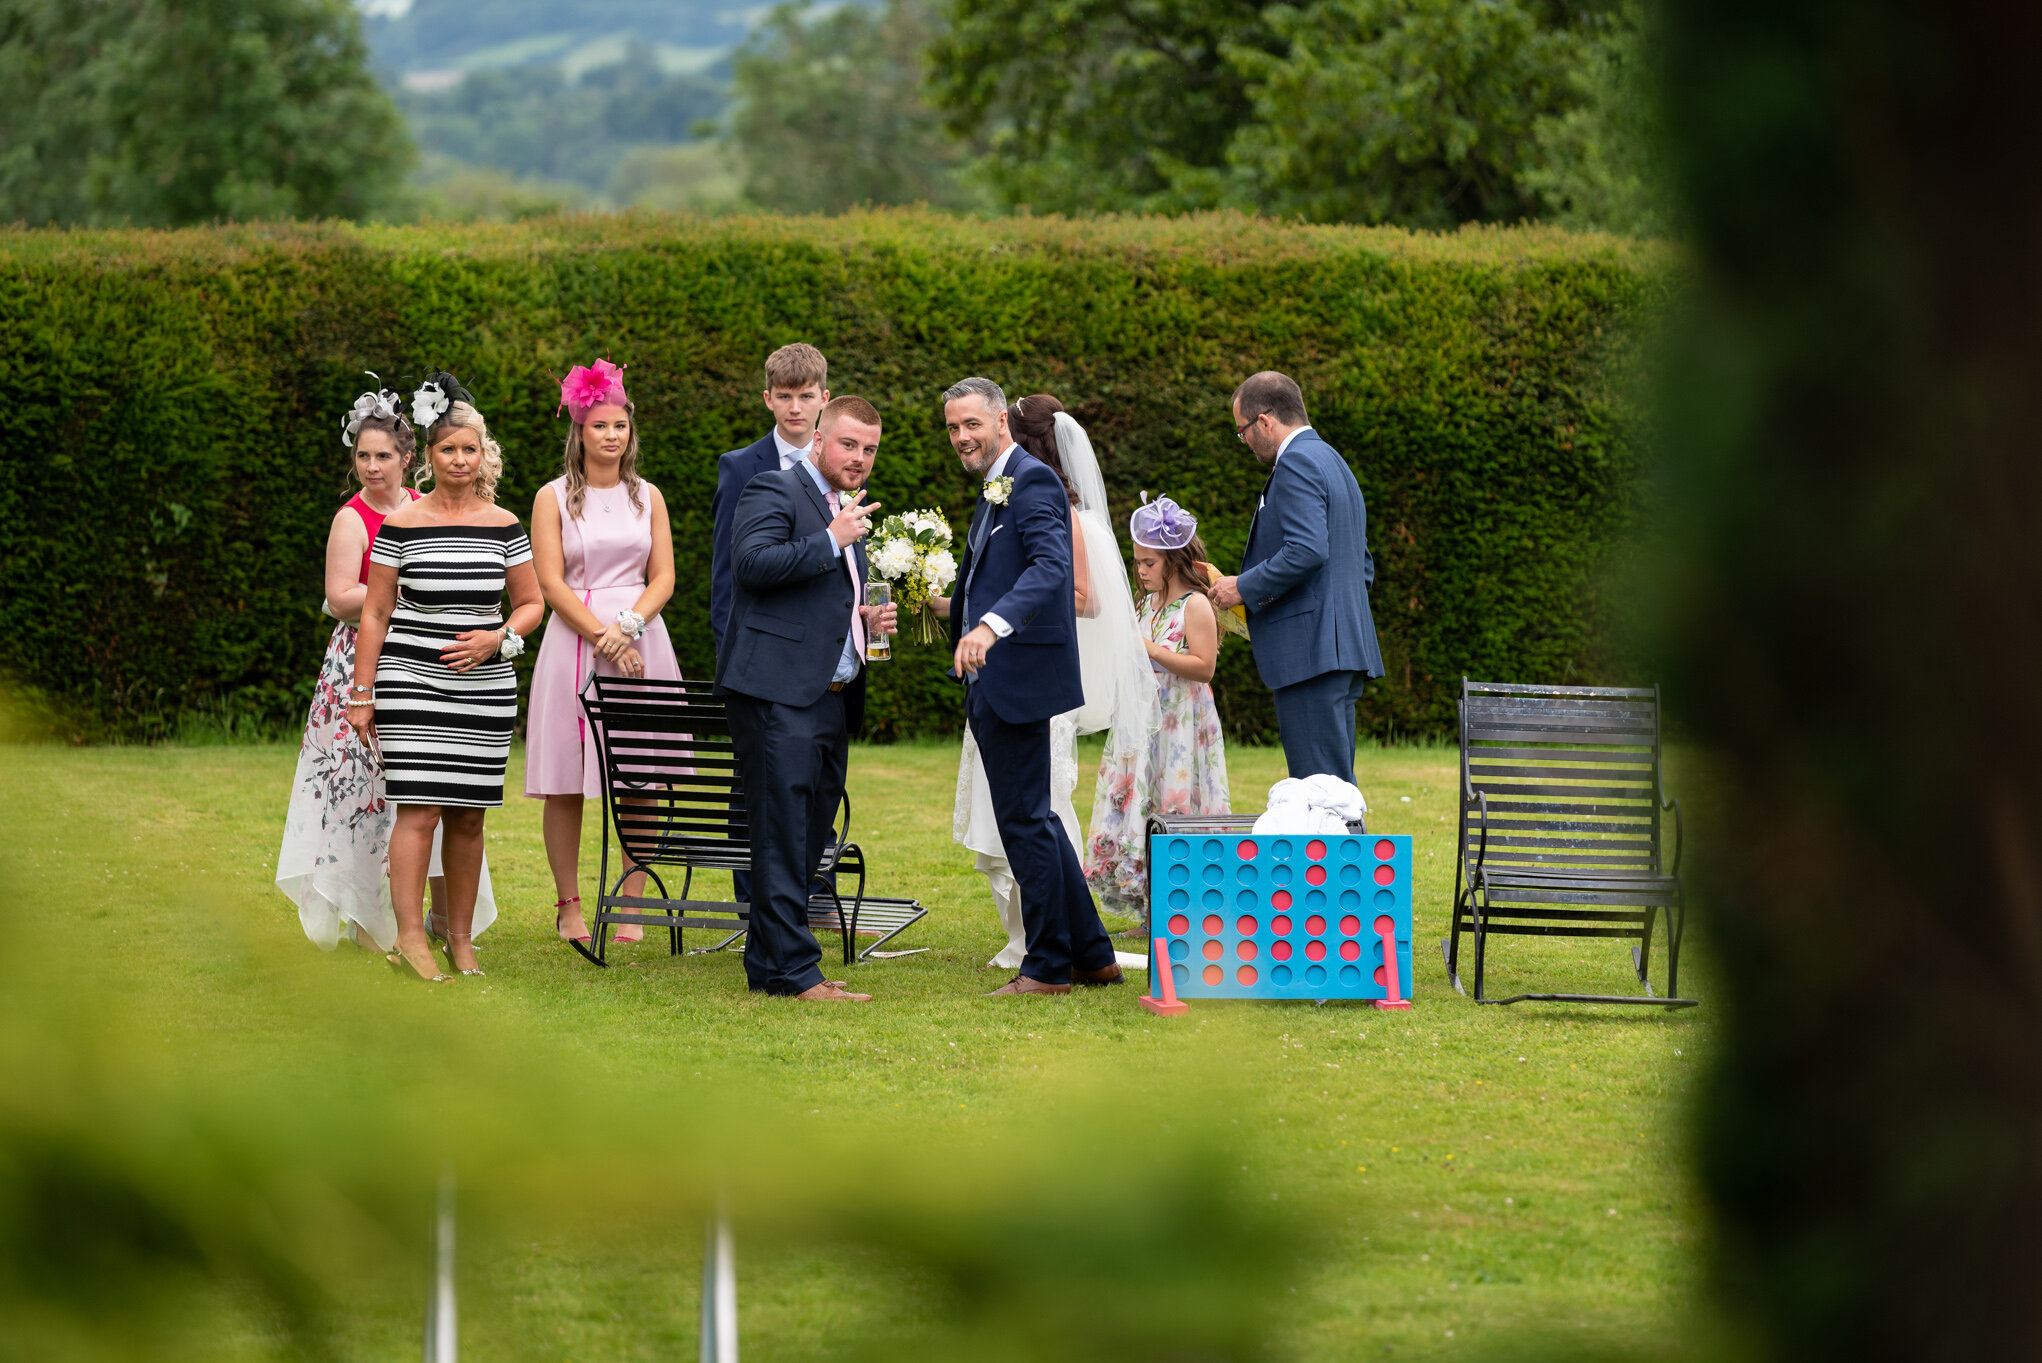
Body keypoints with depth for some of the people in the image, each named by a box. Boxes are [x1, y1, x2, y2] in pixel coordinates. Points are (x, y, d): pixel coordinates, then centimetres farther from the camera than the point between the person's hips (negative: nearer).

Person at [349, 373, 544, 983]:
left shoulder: (503, 526, 8)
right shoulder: (400, 526, 0)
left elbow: (532, 604, 14)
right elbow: (374, 613, 3)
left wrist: (496, 638, -7)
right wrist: (361, 695, 1)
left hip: (485, 686, 3)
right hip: (411, 682, -3)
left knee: (468, 814, 5)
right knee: (420, 808, -12)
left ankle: (460, 937, 13)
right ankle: (410, 938, -13)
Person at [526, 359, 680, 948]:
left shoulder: (647, 497, 12)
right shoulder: (554, 497, 4)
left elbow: (663, 577, 7)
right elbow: (550, 581, -3)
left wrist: (629, 627, -11)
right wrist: (601, 637, -13)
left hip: (640, 639, 2)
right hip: (574, 638, -2)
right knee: (565, 785, -4)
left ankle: (631, 906, 4)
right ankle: (568, 906, 4)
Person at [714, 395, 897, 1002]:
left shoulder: (848, 510, 24)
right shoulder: (774, 491, -4)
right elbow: (753, 563, -20)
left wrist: (867, 620, 15)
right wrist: (833, 540, -18)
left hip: (832, 696, 9)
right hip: (778, 694, -9)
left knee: (808, 838, 11)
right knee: (784, 835, -9)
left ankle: (768, 967, 17)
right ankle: (796, 971, -11)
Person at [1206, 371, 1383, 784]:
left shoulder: (1296, 463, -9)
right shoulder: (1334, 463, 23)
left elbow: (1307, 551, -22)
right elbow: (1363, 568, 26)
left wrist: (1244, 587, -11)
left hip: (1311, 652, -11)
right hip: (1345, 648, 11)